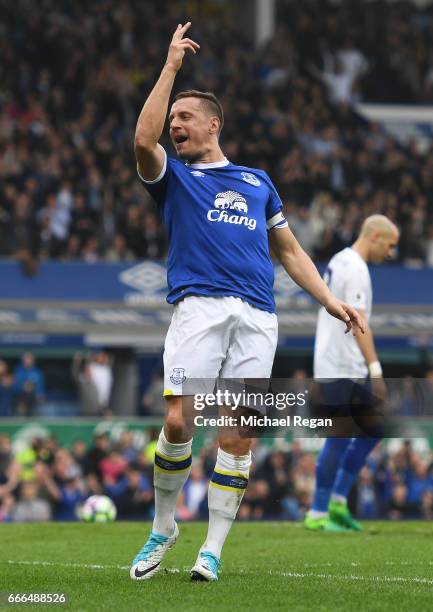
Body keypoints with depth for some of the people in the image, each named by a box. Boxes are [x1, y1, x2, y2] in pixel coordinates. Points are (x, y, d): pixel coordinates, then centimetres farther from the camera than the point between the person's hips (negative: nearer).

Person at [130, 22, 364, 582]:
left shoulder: (258, 182, 24)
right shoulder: (172, 177, 15)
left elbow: (289, 250, 28)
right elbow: (143, 140, -7)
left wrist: (329, 300, 16)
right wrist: (171, 65, -4)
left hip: (257, 316, 2)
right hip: (198, 306, -2)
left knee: (238, 434, -5)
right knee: (179, 421, -15)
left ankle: (213, 548, 1)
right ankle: (163, 527, 6)